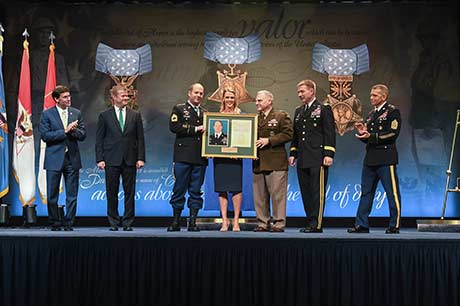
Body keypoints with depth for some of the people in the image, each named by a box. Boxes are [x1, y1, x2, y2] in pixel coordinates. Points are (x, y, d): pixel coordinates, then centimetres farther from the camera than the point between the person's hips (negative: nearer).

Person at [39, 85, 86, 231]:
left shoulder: (76, 113, 9)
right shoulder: (47, 114, 0)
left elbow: (82, 135, 7)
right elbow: (45, 135, -10)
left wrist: (73, 130, -13)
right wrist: (64, 131, -14)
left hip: (72, 158, 2)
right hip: (54, 159, -2)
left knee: (72, 195, 3)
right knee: (52, 196, 2)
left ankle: (69, 223, 12)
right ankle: (55, 223, 15)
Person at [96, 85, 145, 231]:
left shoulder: (135, 115, 8)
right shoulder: (104, 115, 4)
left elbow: (140, 138, 7)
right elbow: (99, 139, 3)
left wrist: (141, 158, -1)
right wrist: (100, 159, -4)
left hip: (130, 159, 1)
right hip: (111, 160, -1)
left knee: (129, 192, 3)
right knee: (112, 193, 4)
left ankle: (128, 222, 12)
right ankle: (114, 222, 14)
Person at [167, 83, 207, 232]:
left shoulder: (205, 113, 19)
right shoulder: (179, 109, 7)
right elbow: (174, 126, -8)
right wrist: (195, 129, -11)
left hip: (200, 157, 3)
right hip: (183, 156, -3)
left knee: (196, 190, 3)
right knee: (179, 188, -2)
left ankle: (193, 222, 8)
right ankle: (176, 221, 5)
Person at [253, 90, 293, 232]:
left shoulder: (281, 116, 3)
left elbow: (288, 134, -7)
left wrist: (269, 140, -14)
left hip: (276, 163, -6)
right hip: (258, 163, 6)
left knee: (277, 194, -5)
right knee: (259, 195, 7)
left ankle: (279, 223, 1)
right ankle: (263, 223, 14)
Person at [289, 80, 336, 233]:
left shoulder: (324, 109, 0)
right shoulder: (299, 111, 20)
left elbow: (329, 133, -6)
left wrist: (329, 154, -13)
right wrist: (293, 153, 16)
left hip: (318, 159, -7)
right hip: (303, 160, 7)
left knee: (317, 192, -7)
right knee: (306, 193, 8)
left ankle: (317, 225, -5)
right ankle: (310, 223, 13)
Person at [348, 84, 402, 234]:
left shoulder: (392, 111, -4)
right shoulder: (371, 114, 20)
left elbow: (393, 134, -14)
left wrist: (371, 136, -17)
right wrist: (362, 131, 2)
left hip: (386, 159, -8)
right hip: (370, 158, 8)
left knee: (392, 192, -3)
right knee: (366, 192, 8)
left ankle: (394, 225, 4)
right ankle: (361, 224, 12)